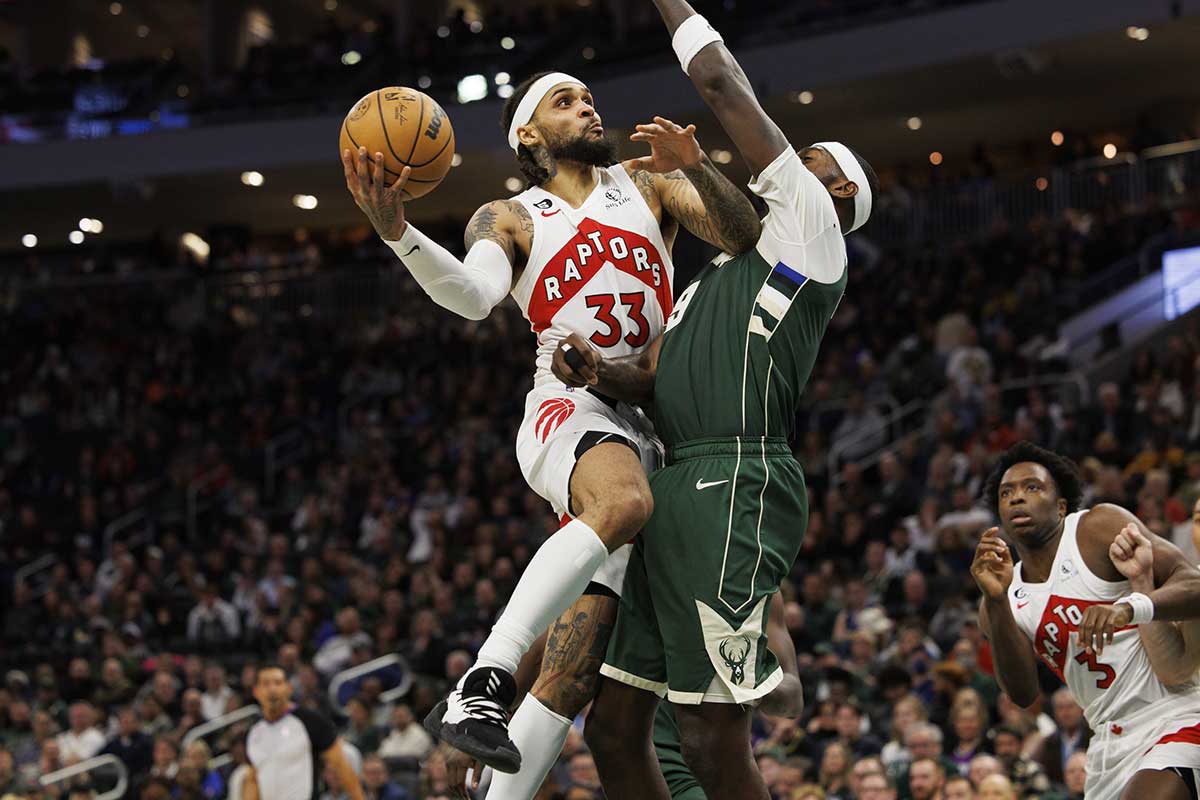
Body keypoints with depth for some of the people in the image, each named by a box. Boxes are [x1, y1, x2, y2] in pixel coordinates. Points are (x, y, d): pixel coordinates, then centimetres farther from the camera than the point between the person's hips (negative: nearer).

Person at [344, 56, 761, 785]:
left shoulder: (645, 183, 20)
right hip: (570, 406, -4)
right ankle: (483, 686, -47)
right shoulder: (509, 220, 12)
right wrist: (398, 233, -29)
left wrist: (698, 168, -12)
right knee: (623, 503, -41)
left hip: (648, 428, 4)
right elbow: (474, 294, -10)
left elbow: (743, 235, 7)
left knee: (576, 675, -6)